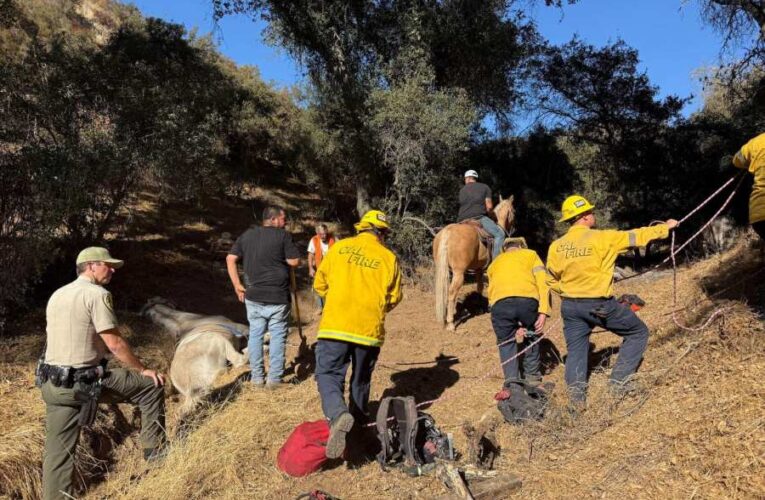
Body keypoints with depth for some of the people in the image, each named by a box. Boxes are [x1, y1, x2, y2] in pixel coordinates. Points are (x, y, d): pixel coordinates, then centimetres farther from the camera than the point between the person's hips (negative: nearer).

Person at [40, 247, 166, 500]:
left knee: (57, 453, 12)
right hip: (85, 381, -8)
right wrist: (143, 369, -1)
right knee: (151, 385, 7)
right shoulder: (97, 294, -12)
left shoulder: (56, 295, 15)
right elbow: (114, 344, -14)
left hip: (53, 383, 8)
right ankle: (155, 451, 16)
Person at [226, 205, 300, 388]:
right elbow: (294, 261, -10)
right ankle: (274, 378, 9)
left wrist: (237, 285, 7)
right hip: (277, 297, -4)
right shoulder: (283, 235, -7)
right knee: (278, 335, 6)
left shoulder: (247, 235, 8)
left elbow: (230, 259, 5)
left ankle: (257, 377, 19)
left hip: (253, 295, 4)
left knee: (255, 334, 13)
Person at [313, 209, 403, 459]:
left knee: (329, 374, 2)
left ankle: (338, 414, -24)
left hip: (335, 325, -1)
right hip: (370, 329, 2)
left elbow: (319, 284, 8)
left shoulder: (338, 248, 4)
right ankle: (359, 419, 37)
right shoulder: (388, 257, 3)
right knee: (361, 379, 21)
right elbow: (394, 297, 6)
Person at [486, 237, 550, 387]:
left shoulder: (494, 263, 34)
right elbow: (543, 283, 12)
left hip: (500, 303, 1)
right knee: (532, 336, 27)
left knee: (506, 342, 22)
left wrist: (516, 325, 24)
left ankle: (512, 382, 16)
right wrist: (543, 311, 3)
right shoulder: (530, 254, 29)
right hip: (528, 300, 0)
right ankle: (532, 375, 36)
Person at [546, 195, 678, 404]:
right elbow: (636, 237, 1)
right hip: (600, 305, -4)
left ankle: (576, 394, 2)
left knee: (576, 351, 15)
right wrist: (665, 227, 16)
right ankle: (619, 381, 13)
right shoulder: (601, 238, -11)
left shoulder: (556, 246, -1)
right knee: (638, 332, 16)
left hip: (570, 306, 4)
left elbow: (552, 280, 7)